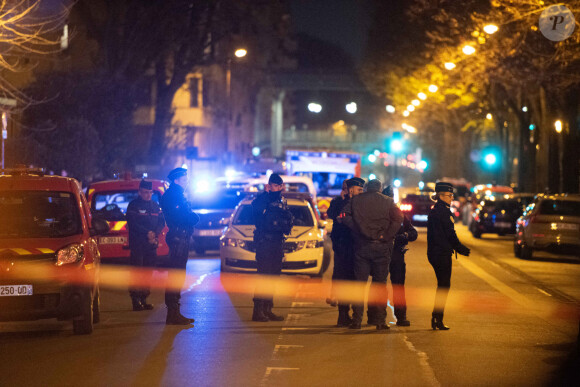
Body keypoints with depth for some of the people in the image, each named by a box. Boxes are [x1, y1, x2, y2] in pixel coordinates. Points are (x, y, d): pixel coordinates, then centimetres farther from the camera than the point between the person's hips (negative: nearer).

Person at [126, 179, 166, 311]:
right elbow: (132, 223, -9)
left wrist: (155, 234, -7)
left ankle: (144, 299, 10)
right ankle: (135, 300, -8)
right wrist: (147, 233, -17)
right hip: (137, 244, -5)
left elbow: (162, 221, 12)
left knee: (148, 272, 4)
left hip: (151, 244, 5)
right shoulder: (133, 205, 0)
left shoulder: (155, 206, 16)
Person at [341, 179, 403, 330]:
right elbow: (398, 218, -11)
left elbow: (345, 215, -7)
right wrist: (385, 236, -9)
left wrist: (358, 230, -4)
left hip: (362, 245, 1)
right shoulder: (388, 201, 4)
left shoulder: (356, 200, 7)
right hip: (381, 247, -1)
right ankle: (379, 320, 4)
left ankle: (356, 320, 2)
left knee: (360, 282, 4)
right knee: (380, 283, 5)